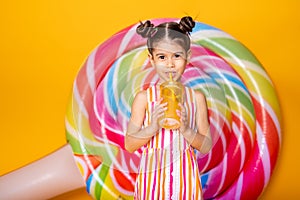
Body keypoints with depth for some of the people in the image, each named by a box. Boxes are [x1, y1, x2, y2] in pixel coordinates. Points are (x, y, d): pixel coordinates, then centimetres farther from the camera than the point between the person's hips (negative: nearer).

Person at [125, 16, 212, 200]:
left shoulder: (196, 98, -2)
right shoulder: (144, 97, -5)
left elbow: (206, 147, 0)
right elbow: (129, 145, -4)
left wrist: (186, 129, -17)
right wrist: (152, 127, -19)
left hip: (184, 177, 1)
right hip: (153, 176, -1)